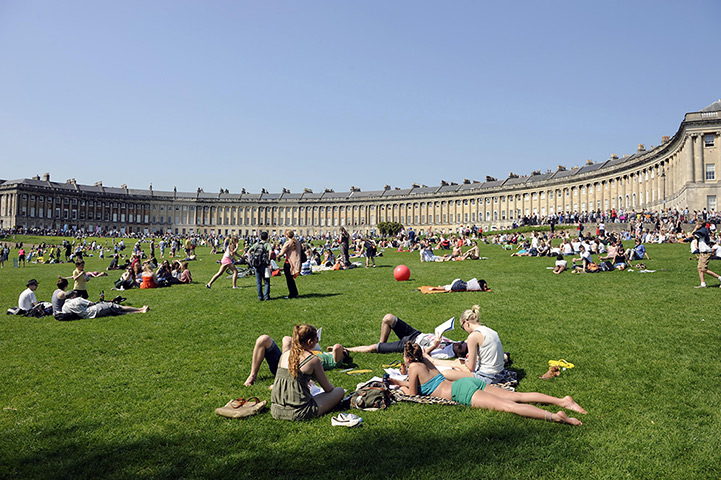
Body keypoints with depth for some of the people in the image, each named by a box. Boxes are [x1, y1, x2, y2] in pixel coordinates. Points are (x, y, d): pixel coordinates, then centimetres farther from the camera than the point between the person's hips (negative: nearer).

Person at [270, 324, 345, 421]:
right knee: (340, 391, 8)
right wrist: (333, 387, 26)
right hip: (298, 413, -6)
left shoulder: (284, 355, 7)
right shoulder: (313, 360, -10)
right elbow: (328, 388, 2)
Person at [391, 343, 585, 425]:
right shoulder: (425, 359, 25)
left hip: (463, 392, -8)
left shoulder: (414, 367, 1)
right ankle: (562, 401, -10)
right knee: (519, 396, -1)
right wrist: (398, 382, 45)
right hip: (468, 383, 8)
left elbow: (413, 393, 7)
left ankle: (554, 416, -35)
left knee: (509, 406, -22)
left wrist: (402, 389, 26)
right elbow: (419, 383, 41)